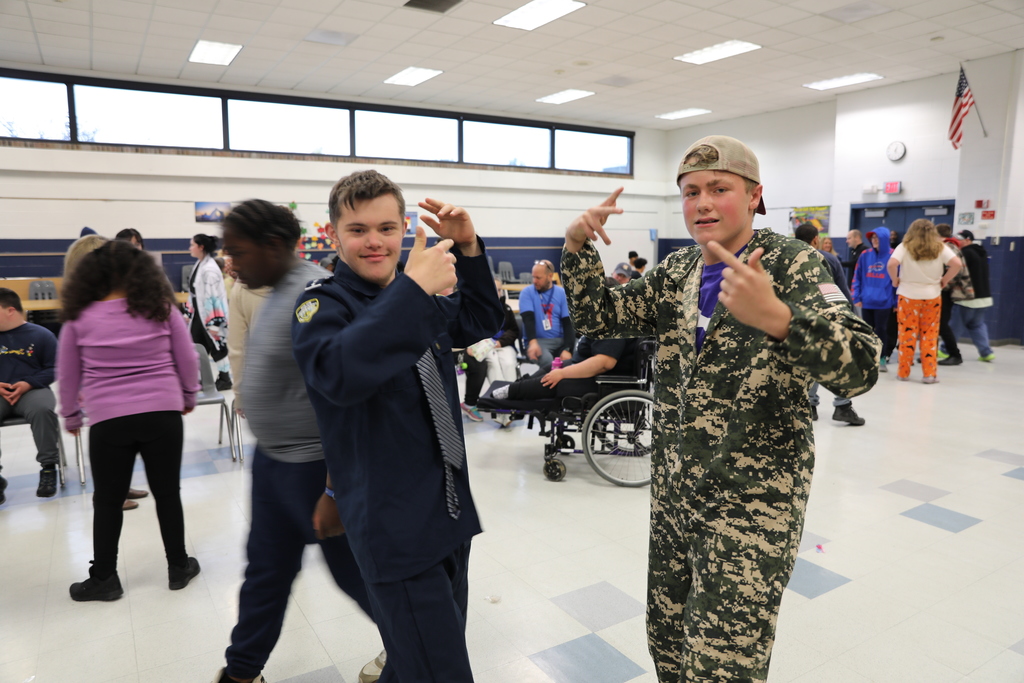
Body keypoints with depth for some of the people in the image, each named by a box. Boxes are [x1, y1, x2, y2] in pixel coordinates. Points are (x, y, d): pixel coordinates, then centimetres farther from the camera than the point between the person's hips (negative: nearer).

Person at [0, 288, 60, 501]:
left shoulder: (41, 335, 5)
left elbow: (53, 369, 3)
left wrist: (28, 384, -13)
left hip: (31, 391, -2)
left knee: (42, 409, -36)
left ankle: (48, 469, -19)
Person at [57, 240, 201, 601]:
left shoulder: (79, 318, 1)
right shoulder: (162, 308, 0)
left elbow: (67, 375, 9)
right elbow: (187, 360, 5)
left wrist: (70, 416, 23)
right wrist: (189, 396, 21)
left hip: (108, 420, 0)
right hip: (162, 413, 1)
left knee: (108, 500, 13)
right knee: (167, 492, 11)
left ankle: (104, 578, 24)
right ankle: (178, 567, 23)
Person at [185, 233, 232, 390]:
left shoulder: (210, 269, -22)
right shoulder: (199, 264, 9)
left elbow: (213, 297, -24)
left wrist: (213, 323, -24)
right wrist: (188, 312, 20)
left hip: (210, 315, -9)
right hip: (199, 314, 9)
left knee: (217, 346, 3)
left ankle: (224, 379, 17)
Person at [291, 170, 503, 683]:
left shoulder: (415, 299, 9)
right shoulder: (322, 304, -12)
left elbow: (481, 323, 21)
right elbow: (338, 374, -32)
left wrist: (468, 250, 6)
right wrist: (414, 289, -36)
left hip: (450, 511, 7)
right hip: (394, 528, -7)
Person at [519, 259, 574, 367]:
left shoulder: (561, 293, 5)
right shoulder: (527, 292, 0)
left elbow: (567, 322, -2)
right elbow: (528, 319, -12)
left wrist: (568, 349, -18)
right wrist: (533, 342, -32)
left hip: (561, 339, 2)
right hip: (538, 340, -2)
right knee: (546, 360, -35)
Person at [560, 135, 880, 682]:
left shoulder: (792, 264, -12)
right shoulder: (675, 271, 6)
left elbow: (860, 368, -24)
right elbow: (600, 318, 5)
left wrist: (776, 317, -43)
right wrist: (578, 247, -11)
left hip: (753, 503, -5)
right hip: (672, 490, 6)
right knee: (666, 638, 19)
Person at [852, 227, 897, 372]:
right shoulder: (865, 255, 4)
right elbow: (857, 277, 6)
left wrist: (896, 301, -2)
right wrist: (856, 297, 0)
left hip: (883, 301, -3)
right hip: (866, 301, 3)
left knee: (881, 330, 3)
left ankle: (882, 359, 13)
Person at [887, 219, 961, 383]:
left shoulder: (905, 247, -5)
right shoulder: (940, 248, 1)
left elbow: (892, 264, -21)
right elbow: (956, 264, -10)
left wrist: (895, 280, -5)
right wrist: (944, 281, 3)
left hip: (908, 296, -1)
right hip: (932, 296, 1)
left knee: (907, 334, 4)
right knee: (930, 336, 7)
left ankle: (904, 372, 9)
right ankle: (930, 373, 7)